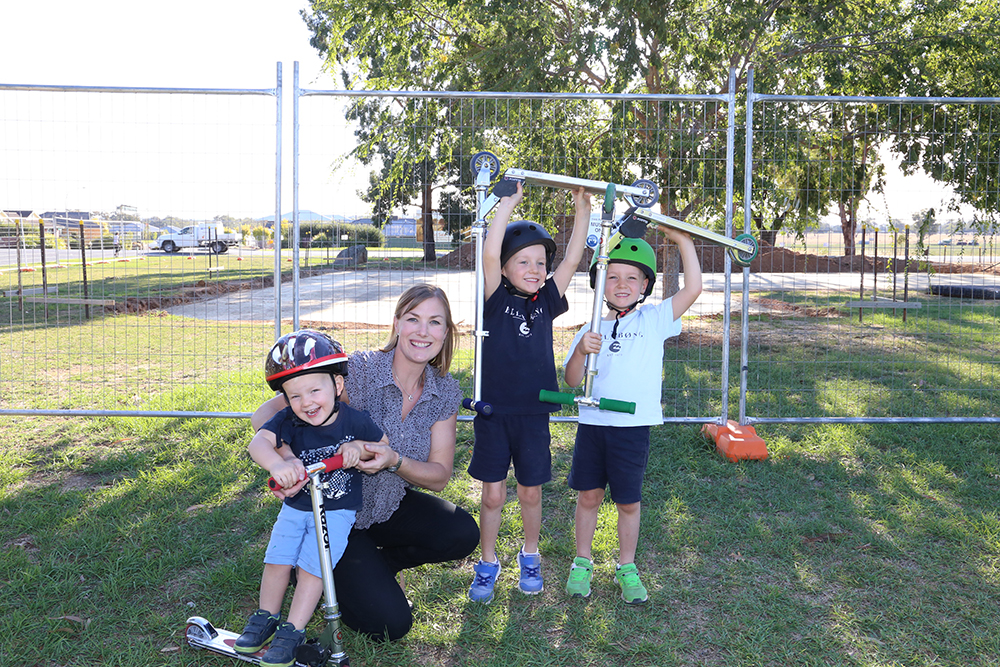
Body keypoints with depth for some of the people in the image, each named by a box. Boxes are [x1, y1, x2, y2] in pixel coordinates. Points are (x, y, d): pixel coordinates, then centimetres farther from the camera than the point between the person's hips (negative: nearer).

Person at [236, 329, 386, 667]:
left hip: (337, 510, -2)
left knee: (312, 566, -11)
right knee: (277, 560, -1)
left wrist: (359, 449, -21)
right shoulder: (288, 421, -15)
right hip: (295, 507, 2)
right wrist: (277, 462, -57)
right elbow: (258, 442, -35)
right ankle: (265, 619, 22)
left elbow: (384, 446, 1)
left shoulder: (354, 421, -16)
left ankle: (292, 631, 3)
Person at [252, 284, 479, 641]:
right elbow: (265, 415, -24)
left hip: (391, 506, 5)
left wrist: (395, 461, -29)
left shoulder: (445, 393, -7)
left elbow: (439, 475, -8)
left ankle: (373, 569, 6)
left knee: (462, 534, -22)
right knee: (389, 624, -15)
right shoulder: (358, 371, -23)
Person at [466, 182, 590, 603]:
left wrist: (582, 209, -1)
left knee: (531, 492, 13)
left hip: (534, 413, 3)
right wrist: (508, 203, -18)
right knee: (493, 493, 6)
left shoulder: (545, 302, 5)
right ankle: (487, 565, 24)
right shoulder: (495, 300, -5)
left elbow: (572, 259, 2)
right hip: (494, 411, -3)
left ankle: (529, 557, 34)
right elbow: (489, 255, -20)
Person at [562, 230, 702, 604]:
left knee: (628, 501, 9)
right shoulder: (591, 329, 6)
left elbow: (693, 289, -9)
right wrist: (581, 352, -15)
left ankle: (627, 568, 27)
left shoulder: (654, 320, 2)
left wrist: (683, 241, -12)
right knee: (588, 495, 10)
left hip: (633, 427, -1)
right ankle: (582, 563, 28)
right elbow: (571, 381, 3)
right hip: (592, 423, 2)